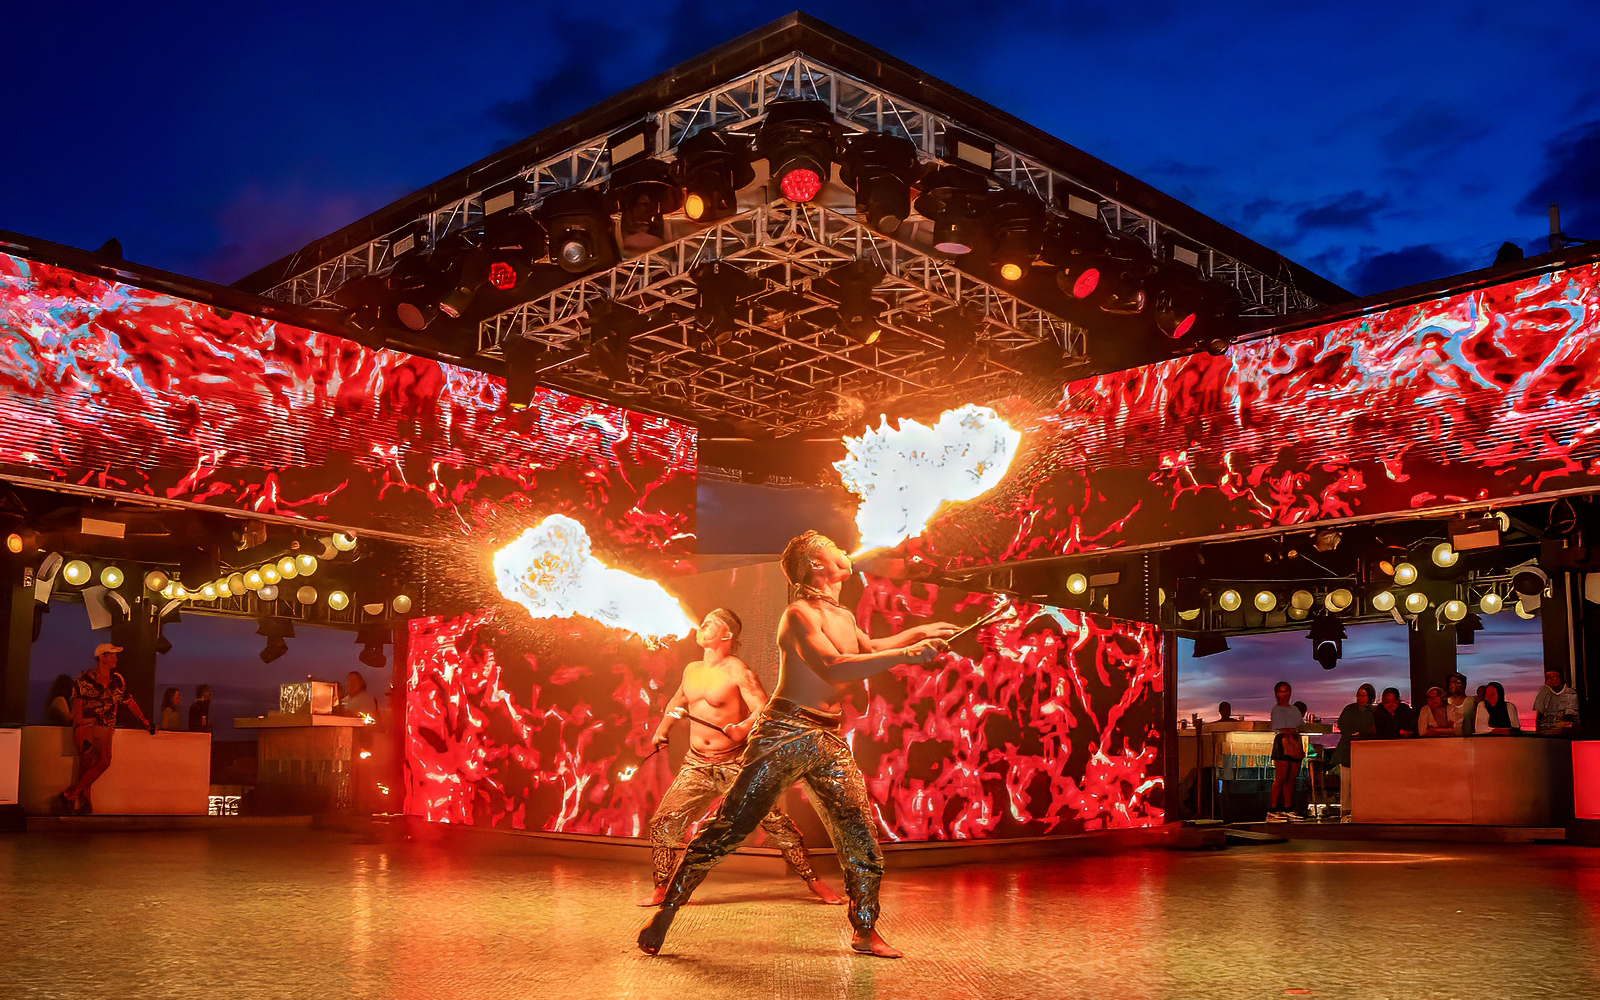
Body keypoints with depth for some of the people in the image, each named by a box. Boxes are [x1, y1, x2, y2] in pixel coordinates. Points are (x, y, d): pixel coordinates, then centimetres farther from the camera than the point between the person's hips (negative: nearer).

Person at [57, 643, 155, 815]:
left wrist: (144, 721, 23)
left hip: (105, 728, 4)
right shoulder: (85, 678, -1)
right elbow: (78, 704, -8)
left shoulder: (117, 680, 13)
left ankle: (71, 795, -9)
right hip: (86, 725, -4)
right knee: (86, 763, -9)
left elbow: (129, 702, 22)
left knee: (104, 761, -14)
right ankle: (83, 801, 0)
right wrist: (79, 730, -19)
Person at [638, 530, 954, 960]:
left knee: (861, 836, 3)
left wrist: (918, 633, 27)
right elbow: (832, 667, -26)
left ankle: (865, 932, 18)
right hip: (786, 733, -8)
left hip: (830, 741, 8)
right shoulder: (799, 614, -11)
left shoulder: (844, 617, 16)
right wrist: (904, 654, -29)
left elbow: (869, 650, 38)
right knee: (729, 827, -8)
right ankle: (665, 912, 3)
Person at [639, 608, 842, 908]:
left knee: (776, 822, -9)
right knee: (663, 823, -4)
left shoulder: (736, 670, -10)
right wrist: (663, 728, 23)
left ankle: (815, 882, 4)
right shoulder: (691, 670, 11)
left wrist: (743, 728, -38)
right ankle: (662, 890, 12)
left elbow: (764, 709, -20)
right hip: (697, 766, 6)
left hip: (736, 765, -5)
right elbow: (678, 701, 33)